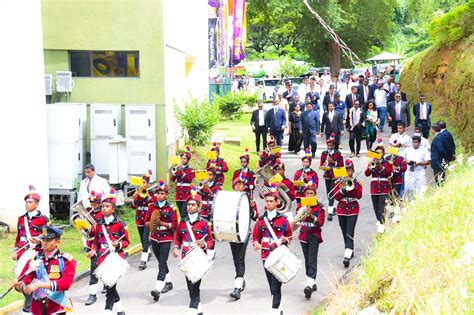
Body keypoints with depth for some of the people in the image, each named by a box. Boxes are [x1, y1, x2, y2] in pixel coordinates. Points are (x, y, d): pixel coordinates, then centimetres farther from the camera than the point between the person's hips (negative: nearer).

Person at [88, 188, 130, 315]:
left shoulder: (119, 224, -4)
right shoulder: (99, 225, 8)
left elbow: (126, 241, 1)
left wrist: (119, 244, -19)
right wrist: (94, 251, 0)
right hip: (103, 258, 5)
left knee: (111, 284, -10)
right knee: (109, 284, 10)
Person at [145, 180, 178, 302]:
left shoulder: (171, 208, -6)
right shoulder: (152, 207, 4)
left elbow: (175, 225, -7)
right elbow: (146, 221, 10)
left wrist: (161, 223, -18)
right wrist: (151, 223, -12)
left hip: (166, 239, -5)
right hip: (154, 238, 5)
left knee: (162, 263, -12)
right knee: (161, 262, 17)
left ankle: (157, 289, -21)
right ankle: (168, 282, 35)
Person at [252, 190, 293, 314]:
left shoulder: (283, 219, -1)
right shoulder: (261, 220, 7)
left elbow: (289, 236, 7)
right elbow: (256, 236, 12)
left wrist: (285, 240, -15)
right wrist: (256, 243, -9)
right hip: (266, 256, 4)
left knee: (276, 284, -10)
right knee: (271, 284, 11)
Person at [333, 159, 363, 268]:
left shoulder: (357, 182, 3)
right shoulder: (339, 182, 5)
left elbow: (359, 196, -10)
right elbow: (336, 197, -3)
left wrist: (352, 186, -19)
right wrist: (342, 189, -18)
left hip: (353, 211, -3)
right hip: (341, 210, 3)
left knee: (350, 233, -14)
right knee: (345, 233, 11)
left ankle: (347, 257, -24)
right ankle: (350, 251, 32)